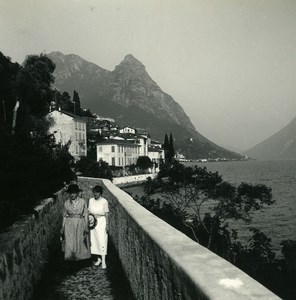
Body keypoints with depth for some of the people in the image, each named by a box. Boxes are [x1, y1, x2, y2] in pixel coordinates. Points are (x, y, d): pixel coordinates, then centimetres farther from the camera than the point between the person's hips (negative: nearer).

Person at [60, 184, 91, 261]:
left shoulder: (83, 202, -1)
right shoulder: (66, 203, 5)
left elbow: (86, 214, 2)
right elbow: (64, 215, 11)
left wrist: (86, 226, -1)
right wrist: (63, 227, 9)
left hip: (80, 223, -1)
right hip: (69, 224, 1)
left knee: (80, 242, 4)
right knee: (70, 242, -5)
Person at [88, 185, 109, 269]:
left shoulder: (104, 201, -9)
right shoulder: (91, 200, 5)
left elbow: (106, 214, -7)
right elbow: (89, 212, 10)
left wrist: (107, 225, -10)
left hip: (101, 222, -5)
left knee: (102, 241, -7)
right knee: (94, 240, 8)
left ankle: (103, 261, -5)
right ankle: (98, 259, 21)